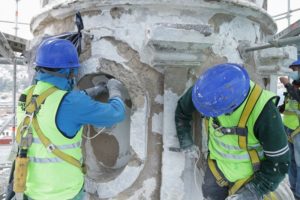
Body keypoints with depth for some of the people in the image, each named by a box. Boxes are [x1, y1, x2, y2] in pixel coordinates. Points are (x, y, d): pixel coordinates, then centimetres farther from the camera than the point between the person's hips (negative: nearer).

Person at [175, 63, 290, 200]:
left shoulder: (263, 111, -36)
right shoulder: (212, 89, -24)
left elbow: (279, 161, -23)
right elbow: (182, 109, -3)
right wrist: (185, 141, -2)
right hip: (216, 164, 4)